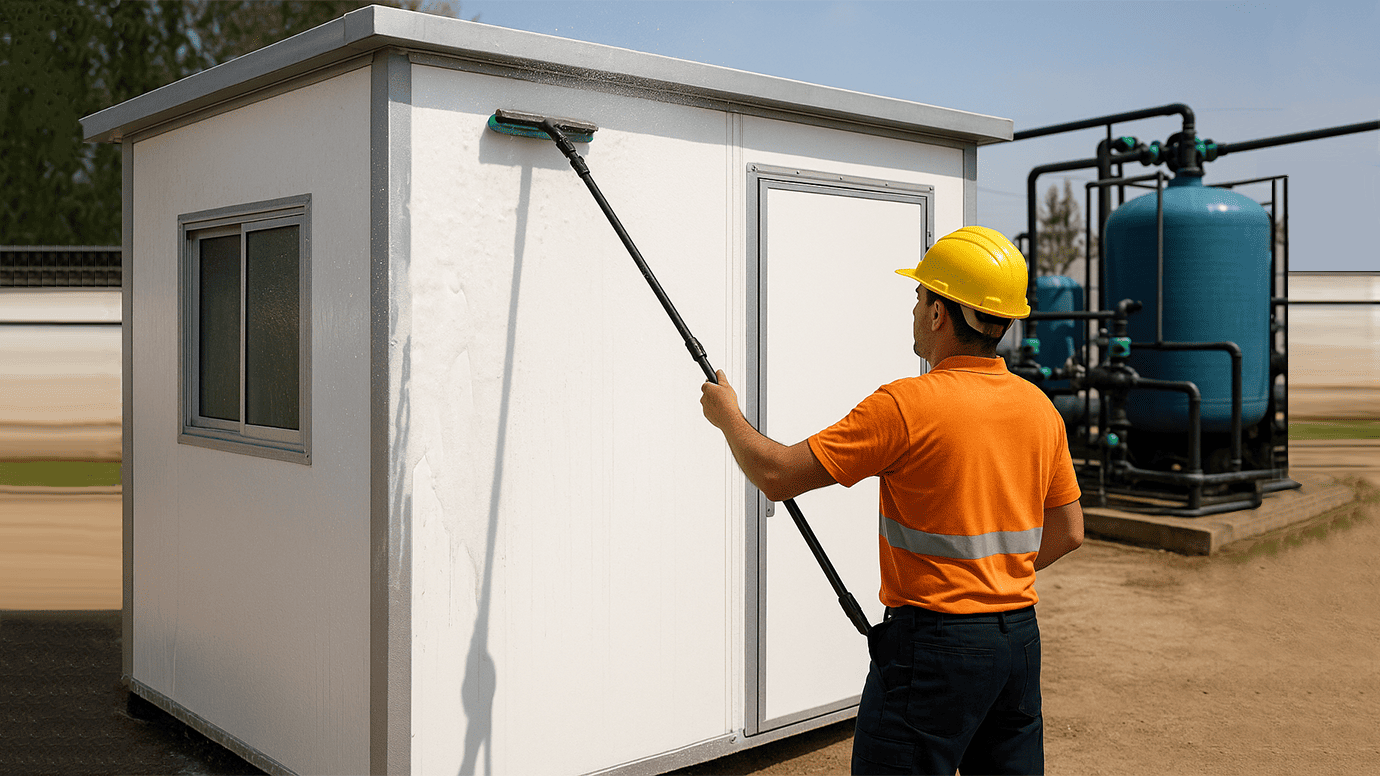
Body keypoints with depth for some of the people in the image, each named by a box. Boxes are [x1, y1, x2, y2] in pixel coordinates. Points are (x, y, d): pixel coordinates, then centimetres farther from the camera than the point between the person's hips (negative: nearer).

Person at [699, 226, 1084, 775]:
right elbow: (1067, 532, 12)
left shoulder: (907, 405, -17)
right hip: (1021, 636, 7)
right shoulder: (1039, 406, 4)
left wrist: (728, 417, 3)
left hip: (934, 639, -7)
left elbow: (777, 476, -14)